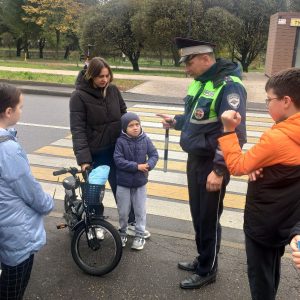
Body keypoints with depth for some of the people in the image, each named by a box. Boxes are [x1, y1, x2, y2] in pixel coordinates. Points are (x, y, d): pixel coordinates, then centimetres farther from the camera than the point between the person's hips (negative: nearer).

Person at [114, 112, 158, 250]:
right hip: (123, 183, -1)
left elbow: (154, 155, -2)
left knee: (140, 211, 10)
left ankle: (140, 235, 25)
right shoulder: (120, 141, -13)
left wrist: (148, 165, -22)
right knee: (123, 211, 12)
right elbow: (118, 160, -19)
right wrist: (137, 166, -23)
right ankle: (122, 232, 34)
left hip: (140, 182, 2)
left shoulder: (145, 140, -5)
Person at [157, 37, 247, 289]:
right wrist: (176, 122, 7)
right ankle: (203, 259, 39)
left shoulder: (229, 86, -20)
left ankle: (208, 271, 26)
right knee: (198, 215, 20)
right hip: (195, 159, 9)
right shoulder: (200, 81, 8)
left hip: (212, 165, -9)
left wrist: (219, 170, -25)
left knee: (209, 218, 6)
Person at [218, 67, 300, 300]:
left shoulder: (277, 138, -28)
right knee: (271, 269, 26)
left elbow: (237, 167, -19)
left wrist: (229, 130, -17)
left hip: (264, 221, -8)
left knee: (260, 275, 12)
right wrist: (260, 165, -7)